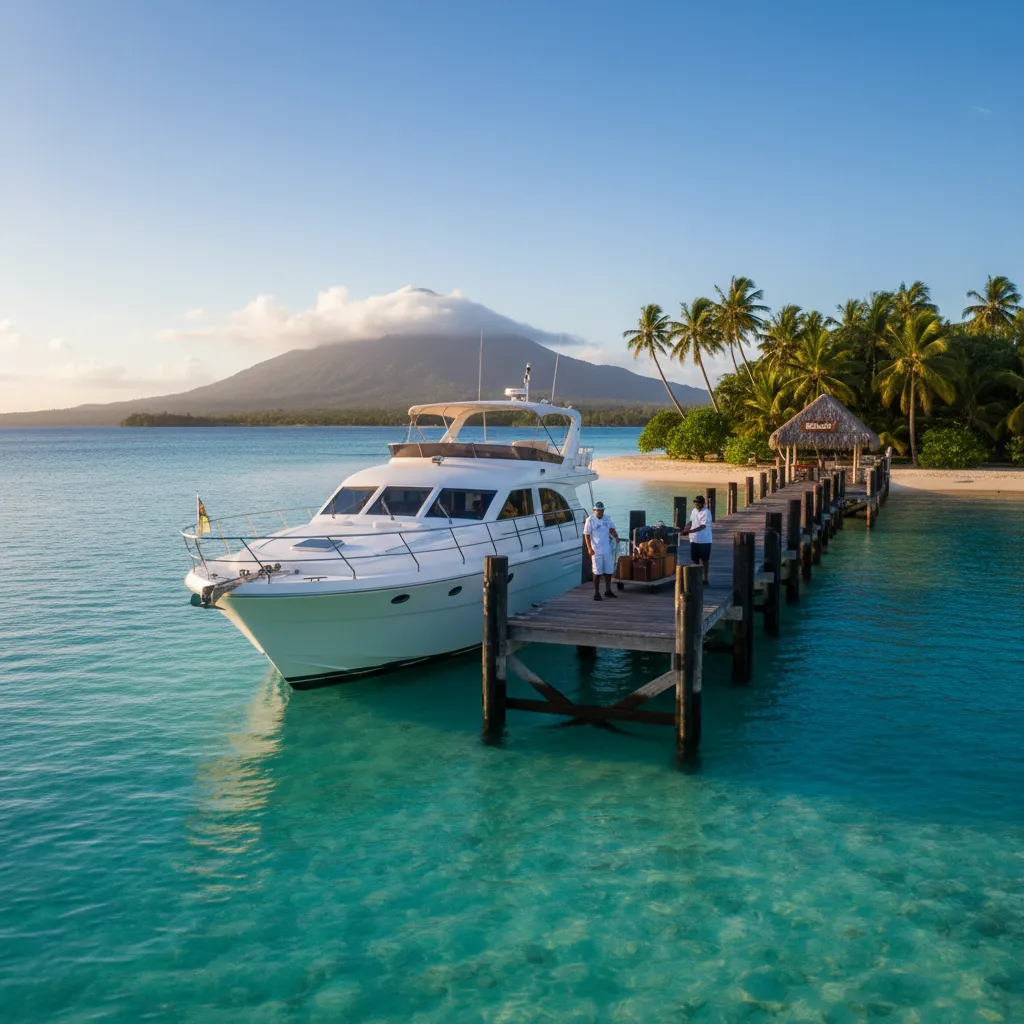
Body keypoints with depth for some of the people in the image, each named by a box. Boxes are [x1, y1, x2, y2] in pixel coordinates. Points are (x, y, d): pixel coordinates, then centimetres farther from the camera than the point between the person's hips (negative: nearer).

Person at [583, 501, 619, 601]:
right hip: (596, 550, -5)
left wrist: (616, 536, -9)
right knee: (597, 572, -2)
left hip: (607, 549, 5)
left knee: (609, 571, 13)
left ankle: (608, 590, 28)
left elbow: (612, 529, 13)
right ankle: (596, 593, 5)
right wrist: (589, 548, -17)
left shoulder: (607, 519, 5)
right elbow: (586, 535, -9)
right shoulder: (590, 520, -10)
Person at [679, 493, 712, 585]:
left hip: (704, 540, -7)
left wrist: (690, 531, -31)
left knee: (704, 560, 3)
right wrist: (685, 530, -4)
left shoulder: (706, 512, -15)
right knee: (694, 560, 10)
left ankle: (705, 578, 12)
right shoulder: (694, 511, 8)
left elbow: (703, 526, -23)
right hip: (694, 539, 7)